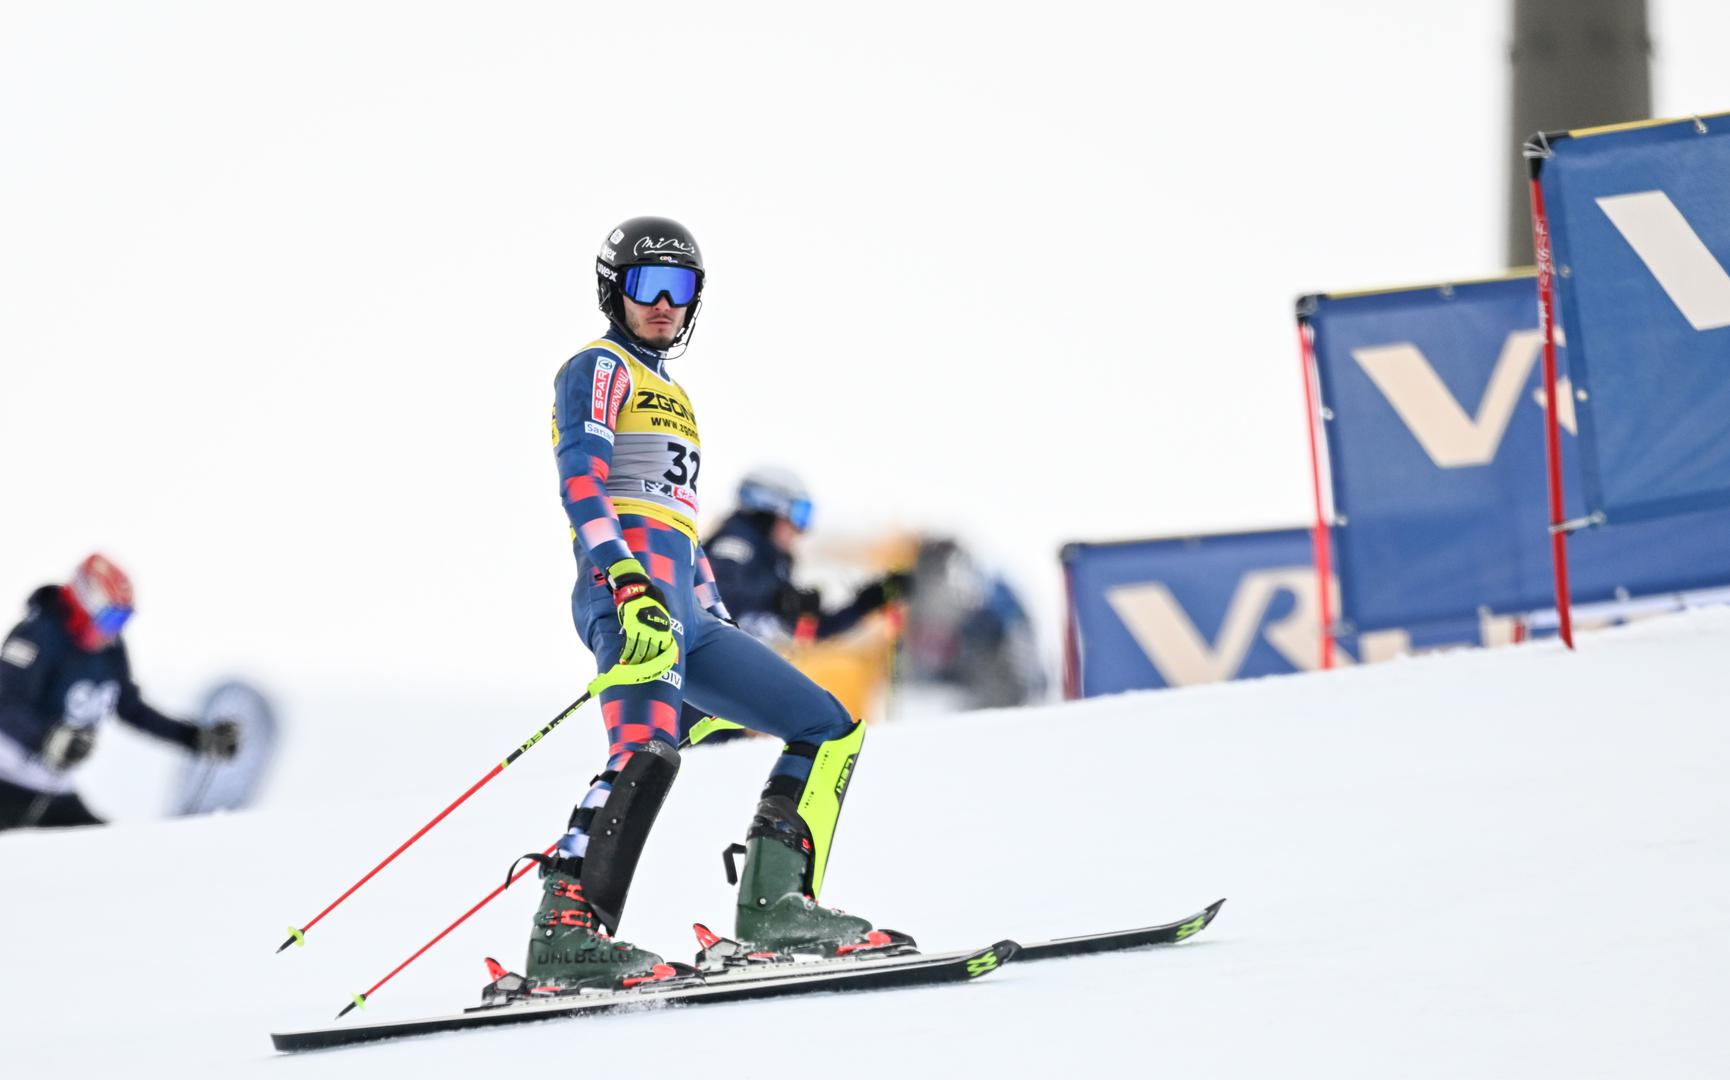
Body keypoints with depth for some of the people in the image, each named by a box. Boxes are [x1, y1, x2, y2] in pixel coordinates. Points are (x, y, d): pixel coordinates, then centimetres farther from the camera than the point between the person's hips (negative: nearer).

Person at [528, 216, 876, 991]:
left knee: (829, 732, 9)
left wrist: (722, 640, 28)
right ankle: (567, 930, -41)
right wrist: (629, 584, -26)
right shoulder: (598, 370, 5)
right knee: (648, 752, -31)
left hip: (684, 609, 9)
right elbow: (582, 484, -11)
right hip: (628, 595, -9)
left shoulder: (671, 397, 32)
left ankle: (773, 904, 4)